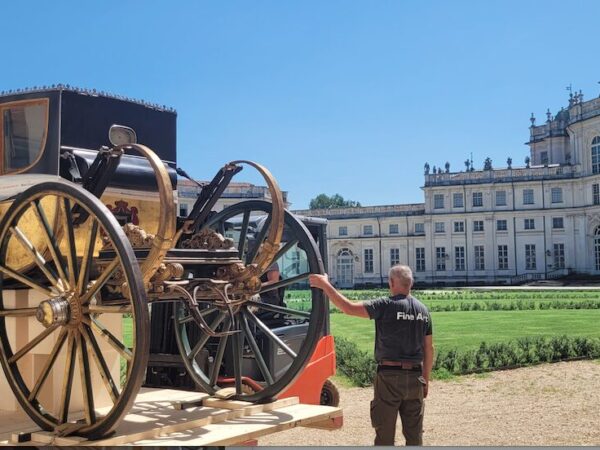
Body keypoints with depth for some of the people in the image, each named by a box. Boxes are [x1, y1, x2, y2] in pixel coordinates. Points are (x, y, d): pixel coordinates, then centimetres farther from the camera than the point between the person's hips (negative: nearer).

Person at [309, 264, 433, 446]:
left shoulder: (386, 305, -11)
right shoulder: (423, 310, 6)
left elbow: (349, 308, -16)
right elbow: (428, 349, 10)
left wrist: (326, 285, -8)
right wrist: (425, 379, 19)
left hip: (389, 376, -5)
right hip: (415, 377, 5)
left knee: (385, 433, 4)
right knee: (414, 433, 12)